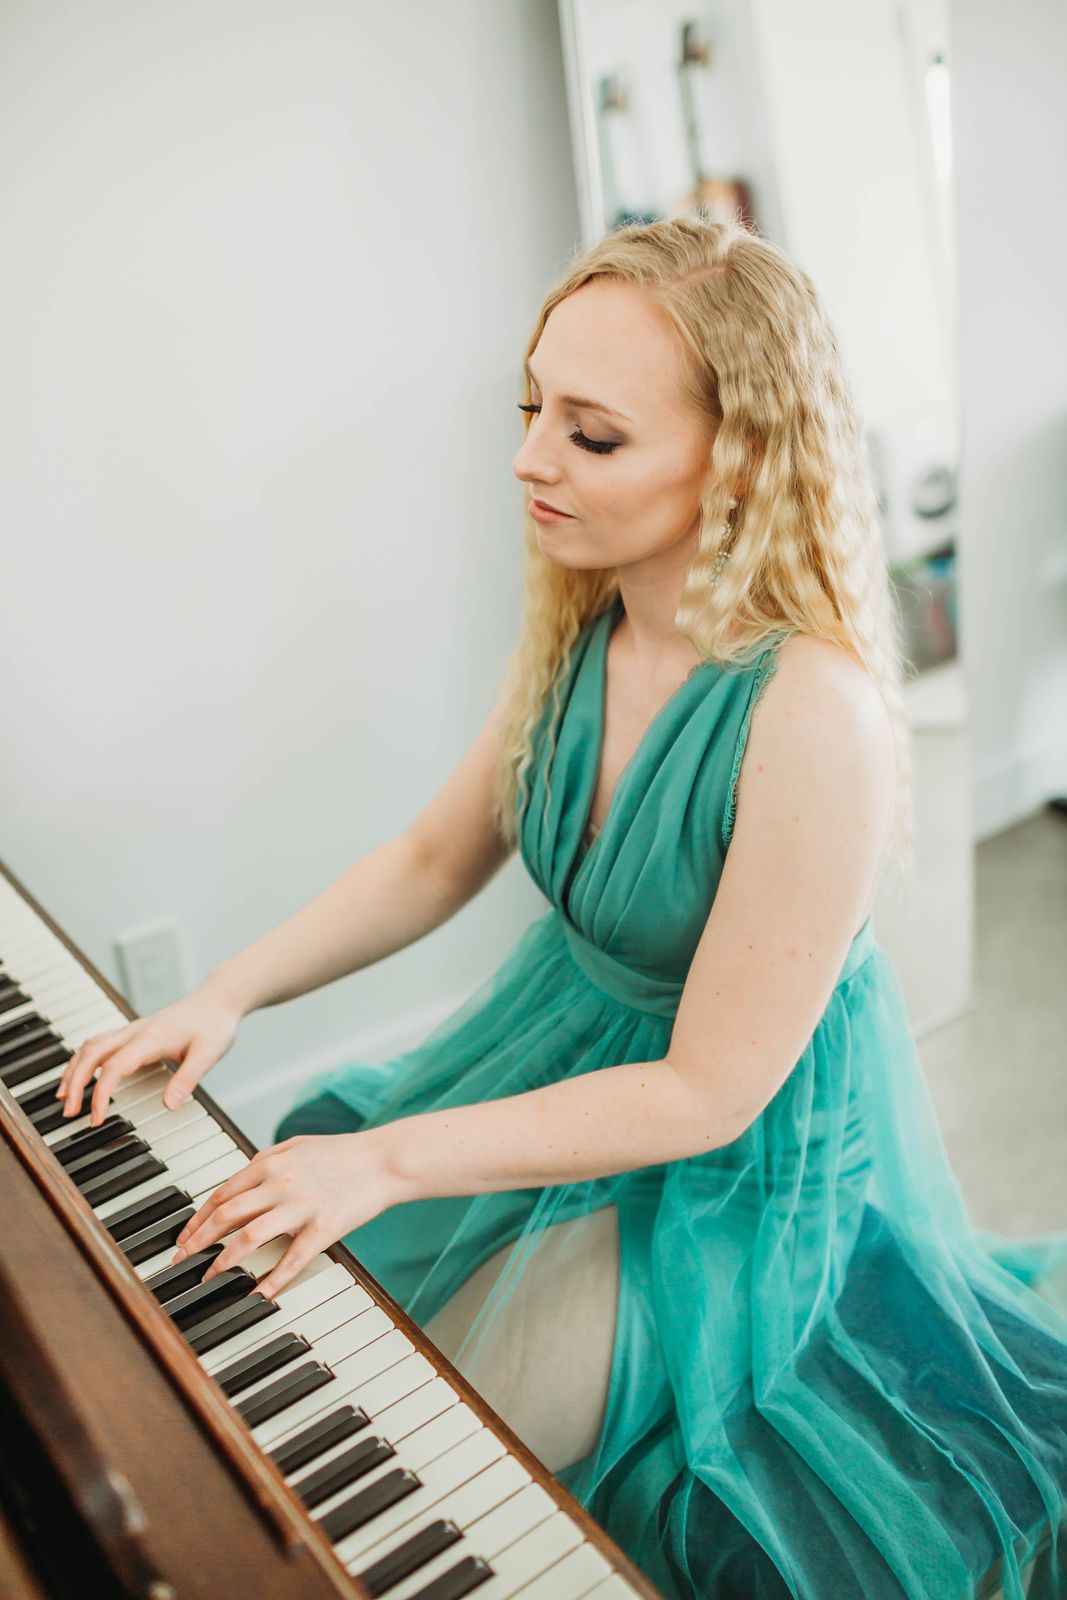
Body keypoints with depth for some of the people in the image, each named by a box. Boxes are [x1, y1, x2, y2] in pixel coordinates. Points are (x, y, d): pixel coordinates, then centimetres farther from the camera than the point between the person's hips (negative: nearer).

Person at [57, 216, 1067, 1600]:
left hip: (736, 1162, -6)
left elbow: (710, 1090, -26)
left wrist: (394, 1159, -24)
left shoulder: (811, 714, -32)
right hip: (566, 1040, 7)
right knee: (297, 1279, 10)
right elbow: (437, 858, 3)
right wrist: (227, 994, -7)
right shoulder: (580, 627, -9)